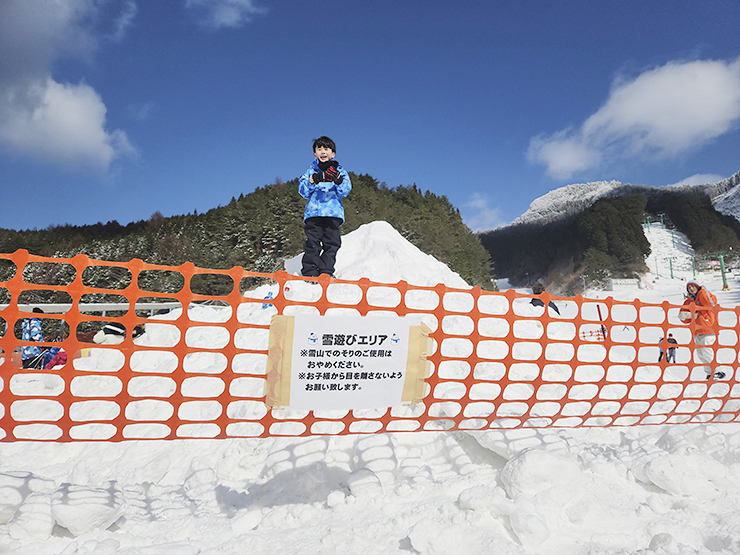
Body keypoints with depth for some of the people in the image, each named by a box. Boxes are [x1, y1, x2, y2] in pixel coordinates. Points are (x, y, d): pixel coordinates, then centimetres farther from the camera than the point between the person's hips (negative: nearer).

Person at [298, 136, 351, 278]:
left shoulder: (340, 171, 16)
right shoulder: (311, 172, 17)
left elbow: (345, 192, 3)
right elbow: (303, 191, 6)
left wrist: (338, 181, -18)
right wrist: (312, 181, -12)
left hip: (333, 212, 1)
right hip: (314, 212, 0)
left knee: (332, 242, -5)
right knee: (313, 242, -8)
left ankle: (326, 271, 2)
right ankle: (309, 272, -4)